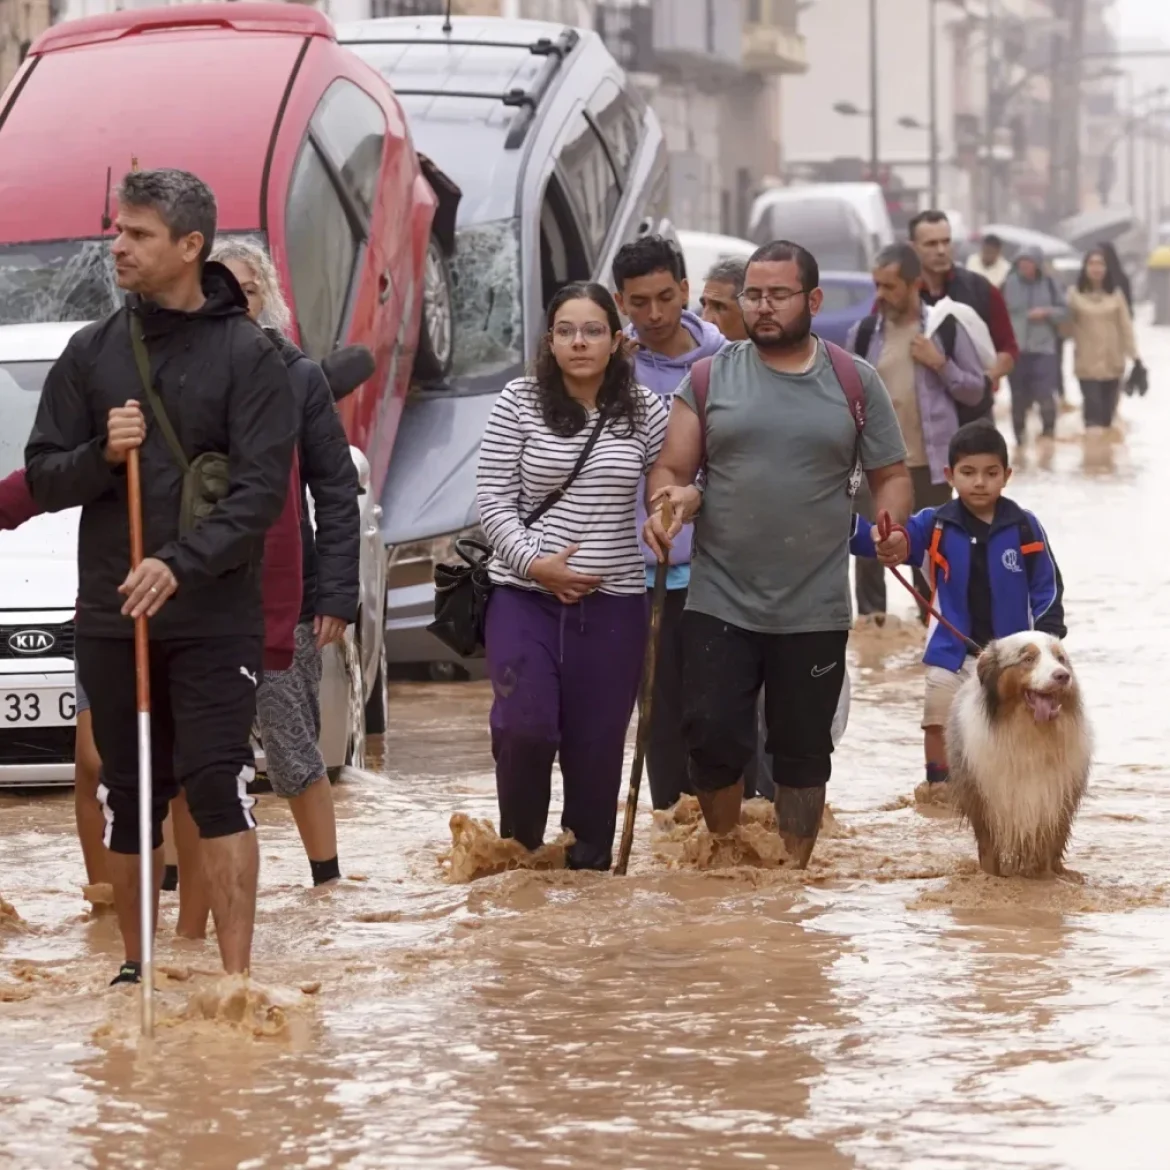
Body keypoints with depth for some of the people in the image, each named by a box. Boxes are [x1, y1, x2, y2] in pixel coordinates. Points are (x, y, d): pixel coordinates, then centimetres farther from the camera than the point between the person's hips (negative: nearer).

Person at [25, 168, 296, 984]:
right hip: (110, 614, 4)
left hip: (216, 618, -4)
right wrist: (101, 455, -13)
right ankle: (136, 966, 21)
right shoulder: (92, 353, 8)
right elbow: (44, 479, 8)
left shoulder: (247, 355, -3)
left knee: (218, 788, -10)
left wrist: (183, 565, -23)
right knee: (128, 797, 9)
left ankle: (236, 974, -9)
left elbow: (263, 489, -11)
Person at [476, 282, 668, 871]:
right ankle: (519, 848, 6)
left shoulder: (645, 410, 3)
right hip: (525, 595, -2)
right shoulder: (519, 403, -1)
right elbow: (492, 497, -1)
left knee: (597, 744, 4)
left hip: (613, 602, 2)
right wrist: (534, 563, -13)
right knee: (523, 726, -17)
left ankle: (590, 864, 18)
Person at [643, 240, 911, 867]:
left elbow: (891, 474, 9)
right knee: (712, 738, -5)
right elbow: (670, 470, 5)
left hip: (815, 611, 0)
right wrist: (667, 503, -18)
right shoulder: (710, 378, 5)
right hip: (719, 603, 0)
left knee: (803, 750, 7)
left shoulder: (854, 383, 5)